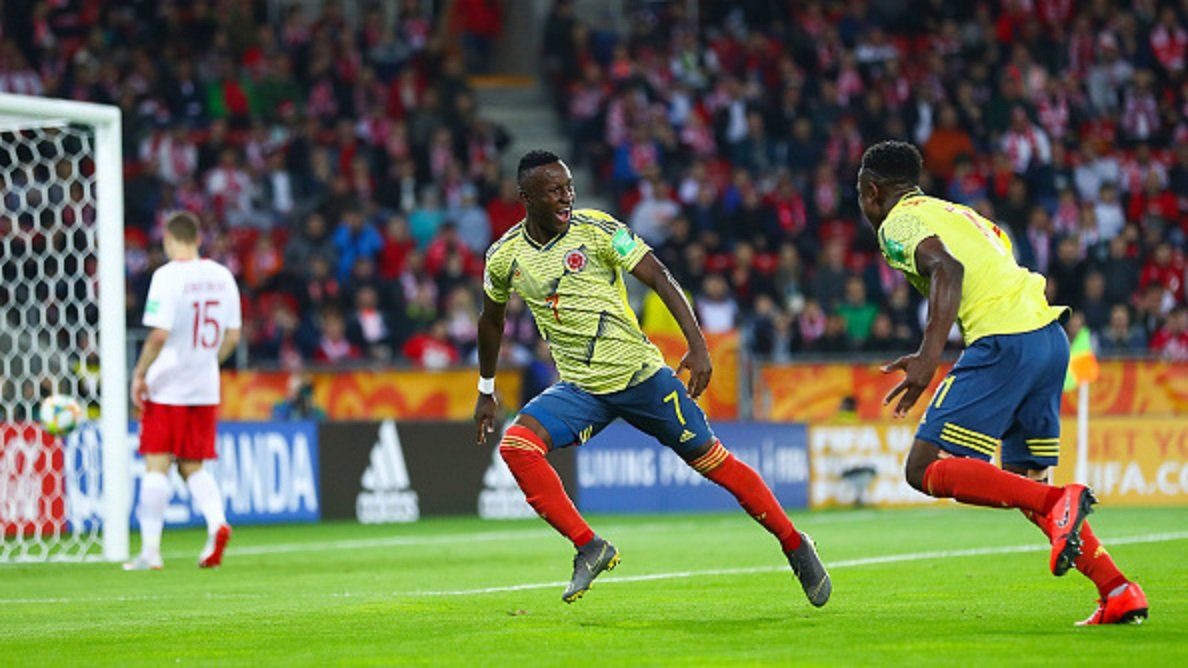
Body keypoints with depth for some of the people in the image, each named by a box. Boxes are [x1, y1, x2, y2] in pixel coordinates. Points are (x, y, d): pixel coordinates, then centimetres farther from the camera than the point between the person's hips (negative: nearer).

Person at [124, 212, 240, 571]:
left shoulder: (168, 276, -12)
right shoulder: (221, 276, 6)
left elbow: (159, 335, -20)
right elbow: (233, 335, 10)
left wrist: (139, 374, -10)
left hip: (167, 385, -5)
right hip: (205, 388, 6)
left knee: (156, 466, -1)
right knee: (193, 467, 13)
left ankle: (150, 550, -1)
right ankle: (217, 522, -12)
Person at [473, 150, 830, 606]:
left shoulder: (596, 230, -10)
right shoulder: (504, 257, -1)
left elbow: (659, 278, -12)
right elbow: (492, 320, 18)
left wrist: (697, 346, -21)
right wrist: (486, 390, 25)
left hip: (638, 375, -3)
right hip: (579, 389, 3)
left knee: (710, 459, 1)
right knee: (516, 445, -22)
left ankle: (796, 547, 18)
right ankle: (589, 548, -14)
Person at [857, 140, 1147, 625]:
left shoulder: (898, 223, 2)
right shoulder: (955, 212, 29)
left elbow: (948, 268, -18)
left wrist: (929, 357, -26)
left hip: (1005, 342, -9)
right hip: (1050, 335, 9)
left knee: (926, 470, -7)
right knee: (1022, 481, 15)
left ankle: (1059, 502, -22)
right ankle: (1119, 594, 4)